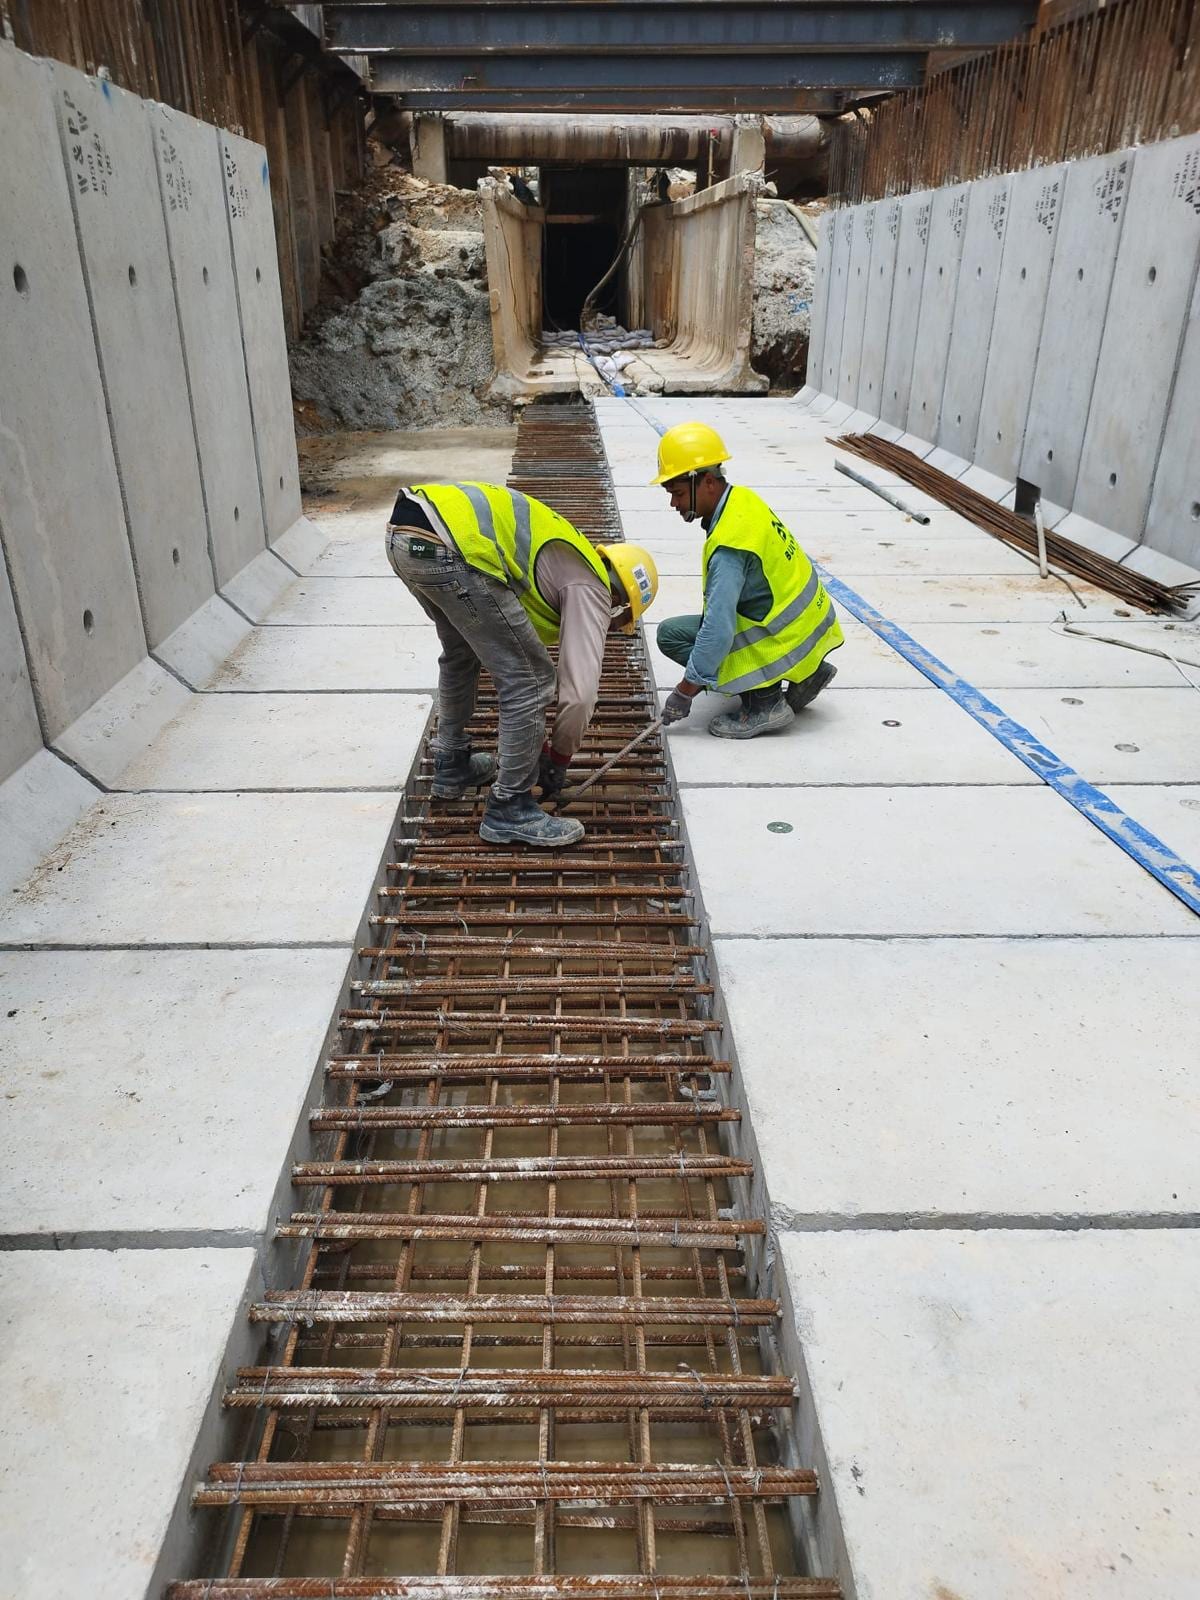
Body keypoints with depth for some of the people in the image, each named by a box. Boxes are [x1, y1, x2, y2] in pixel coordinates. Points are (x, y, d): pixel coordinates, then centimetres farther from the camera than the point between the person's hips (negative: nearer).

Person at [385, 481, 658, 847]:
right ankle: (510, 810, 13)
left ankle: (452, 766, 45)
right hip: (449, 546, -10)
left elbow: (511, 653, 41)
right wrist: (558, 761, 13)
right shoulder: (590, 588, 6)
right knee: (531, 682, 1)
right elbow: (580, 693, -3)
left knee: (461, 653, 33)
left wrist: (527, 740, 44)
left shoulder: (567, 564, 31)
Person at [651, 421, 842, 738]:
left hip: (787, 640, -9)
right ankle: (805, 673, 16)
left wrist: (685, 691, -21)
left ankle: (764, 702, -9)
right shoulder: (742, 499, 1)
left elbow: (718, 630, -29)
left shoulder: (730, 545, -26)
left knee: (671, 633, -10)